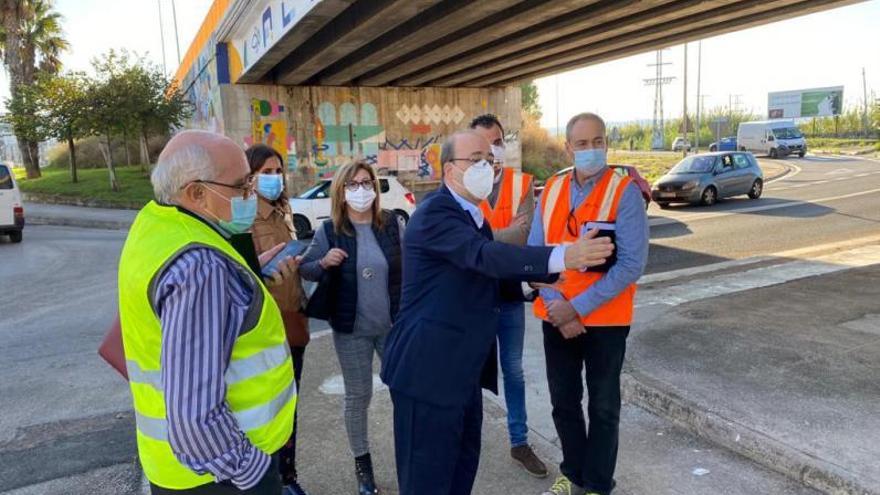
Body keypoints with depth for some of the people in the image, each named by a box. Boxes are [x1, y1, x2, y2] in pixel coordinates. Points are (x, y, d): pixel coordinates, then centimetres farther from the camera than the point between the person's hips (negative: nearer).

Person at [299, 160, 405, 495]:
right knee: (358, 397, 12)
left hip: (394, 324, 1)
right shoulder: (329, 231, -7)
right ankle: (362, 463, 32)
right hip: (351, 329, -1)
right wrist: (324, 262, -19)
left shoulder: (393, 224, -6)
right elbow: (305, 269, 1)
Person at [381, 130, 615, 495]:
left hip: (463, 368, 10)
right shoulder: (434, 213, -18)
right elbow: (484, 256, -35)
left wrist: (539, 287, 10)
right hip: (429, 368, -9)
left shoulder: (473, 217, 14)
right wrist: (561, 258, -44)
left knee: (463, 465, 22)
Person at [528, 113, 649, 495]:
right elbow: (534, 253, 1)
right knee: (563, 401, 18)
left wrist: (578, 307, -20)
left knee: (603, 406, 13)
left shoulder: (625, 192, -12)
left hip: (605, 319, -4)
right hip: (556, 318, 4)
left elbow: (632, 264, -19)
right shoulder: (551, 190, 2)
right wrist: (555, 304, -12)